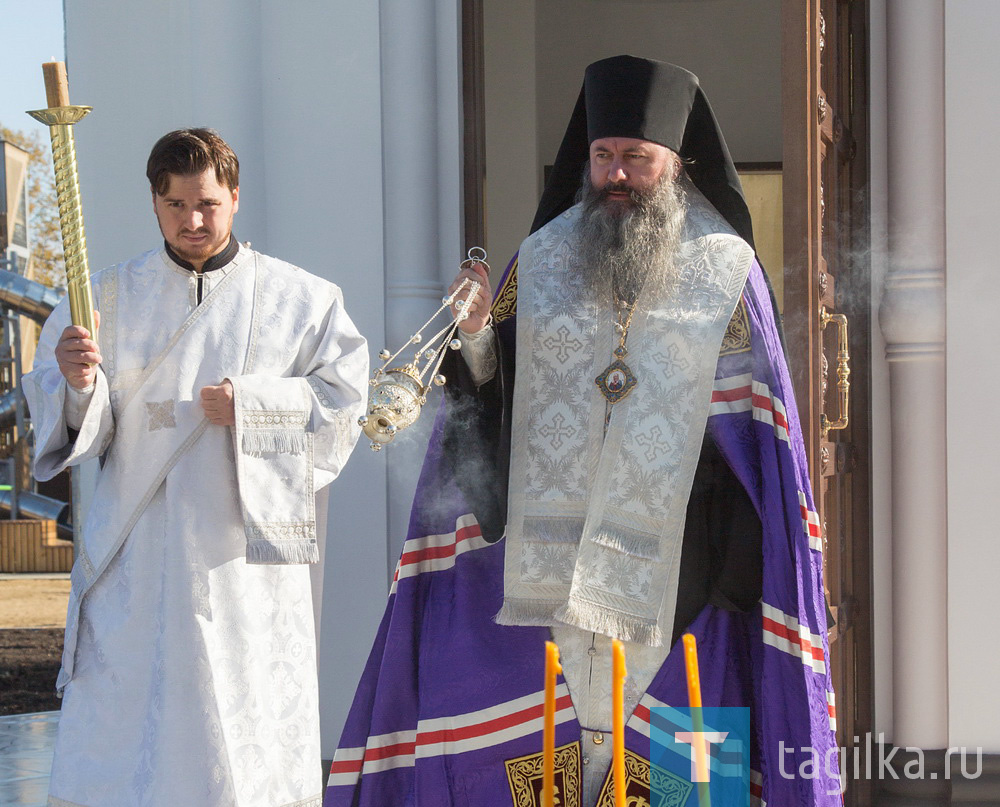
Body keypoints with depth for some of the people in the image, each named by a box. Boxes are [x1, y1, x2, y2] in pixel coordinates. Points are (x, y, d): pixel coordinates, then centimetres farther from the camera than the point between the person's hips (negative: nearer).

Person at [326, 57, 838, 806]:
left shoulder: (726, 269, 4)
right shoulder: (544, 259, 9)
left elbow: (760, 430, 4)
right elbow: (489, 393, 11)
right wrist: (475, 337, -10)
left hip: (670, 566, -2)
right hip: (545, 550, 2)